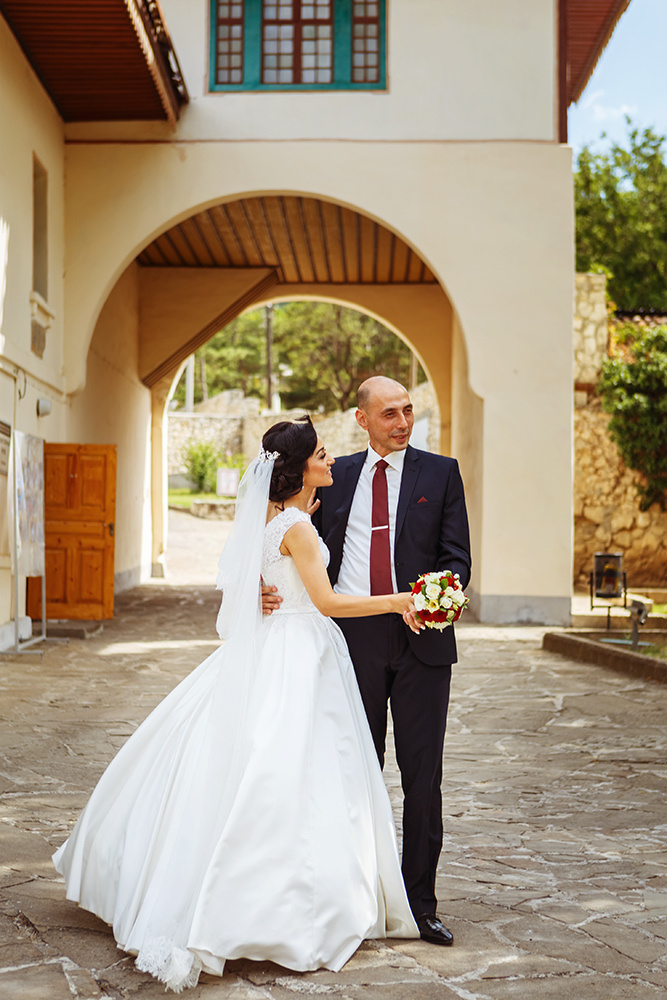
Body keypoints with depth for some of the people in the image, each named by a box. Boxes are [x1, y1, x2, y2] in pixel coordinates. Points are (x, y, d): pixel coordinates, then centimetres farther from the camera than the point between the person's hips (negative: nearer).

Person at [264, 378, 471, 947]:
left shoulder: (441, 473, 6)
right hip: (353, 639, 2)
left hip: (421, 639, -1)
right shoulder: (335, 477, 11)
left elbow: (457, 557, 1)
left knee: (422, 776, 1)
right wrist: (270, 588, -8)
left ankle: (420, 904, 11)